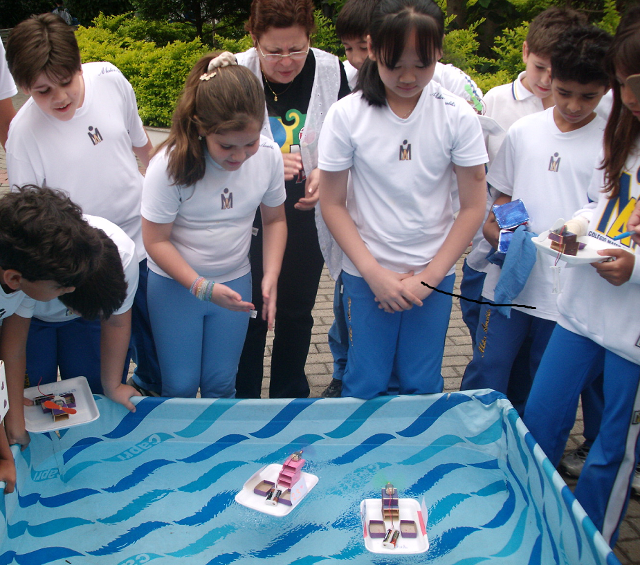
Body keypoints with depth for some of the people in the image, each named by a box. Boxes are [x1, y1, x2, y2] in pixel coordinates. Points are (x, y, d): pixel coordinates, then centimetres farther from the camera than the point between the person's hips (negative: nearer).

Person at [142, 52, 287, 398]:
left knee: (221, 385, 12)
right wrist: (201, 287, -25)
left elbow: (275, 219, 1)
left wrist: (270, 276, -11)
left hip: (235, 281, 3)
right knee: (180, 386, 6)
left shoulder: (269, 156, -14)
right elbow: (156, 240, -16)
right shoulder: (171, 165, -23)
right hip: (175, 283, -2)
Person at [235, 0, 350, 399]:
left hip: (308, 220, 2)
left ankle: (290, 399, 39)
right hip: (250, 220, -2)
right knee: (251, 314, 10)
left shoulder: (332, 72, -8)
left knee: (297, 313, 18)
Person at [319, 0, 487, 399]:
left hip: (434, 274, 1)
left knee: (423, 388, 10)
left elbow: (473, 206, -3)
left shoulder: (458, 117, -7)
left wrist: (429, 277, -8)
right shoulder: (347, 115, -8)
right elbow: (332, 203, -3)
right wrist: (374, 272, -11)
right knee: (364, 388, 7)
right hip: (366, 273, -1)